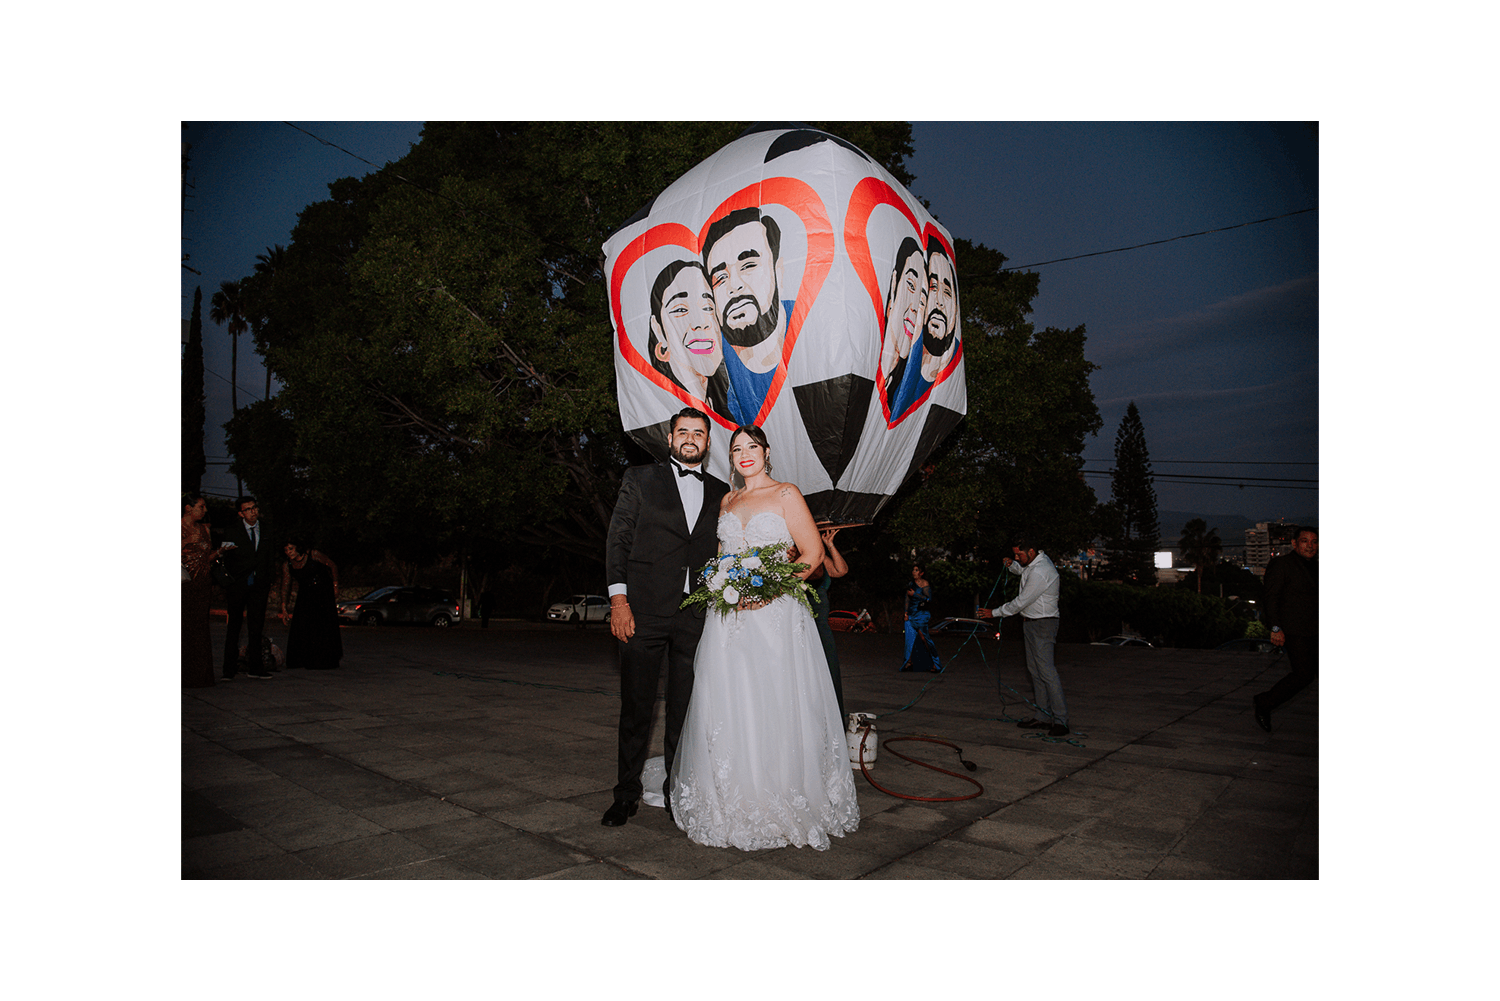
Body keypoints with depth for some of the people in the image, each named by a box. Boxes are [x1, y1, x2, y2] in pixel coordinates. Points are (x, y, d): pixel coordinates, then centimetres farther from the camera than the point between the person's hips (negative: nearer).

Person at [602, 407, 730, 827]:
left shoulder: (721, 493, 14)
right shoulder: (640, 479, 8)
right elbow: (618, 540, 3)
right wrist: (619, 600, -7)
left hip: (698, 616, 2)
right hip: (644, 612, -2)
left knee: (686, 710, 8)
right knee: (636, 707, 4)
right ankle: (627, 793, 18)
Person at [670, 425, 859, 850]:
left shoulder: (786, 495, 1)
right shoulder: (727, 502, 16)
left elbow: (812, 552, -5)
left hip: (775, 613, -4)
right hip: (729, 616, 4)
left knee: (775, 707, -3)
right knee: (729, 707, 2)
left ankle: (783, 805, 10)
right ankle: (734, 806, 12)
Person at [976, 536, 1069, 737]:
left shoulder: (1040, 573, -24)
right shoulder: (1038, 560, 8)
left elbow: (1021, 602, -20)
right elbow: (1023, 570, 34)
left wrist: (994, 613, -13)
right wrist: (1012, 565, 15)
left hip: (1042, 624, -11)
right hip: (1031, 623, 11)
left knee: (1046, 671, -13)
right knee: (1034, 670, 12)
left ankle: (1061, 721, -11)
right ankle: (1043, 716, 17)